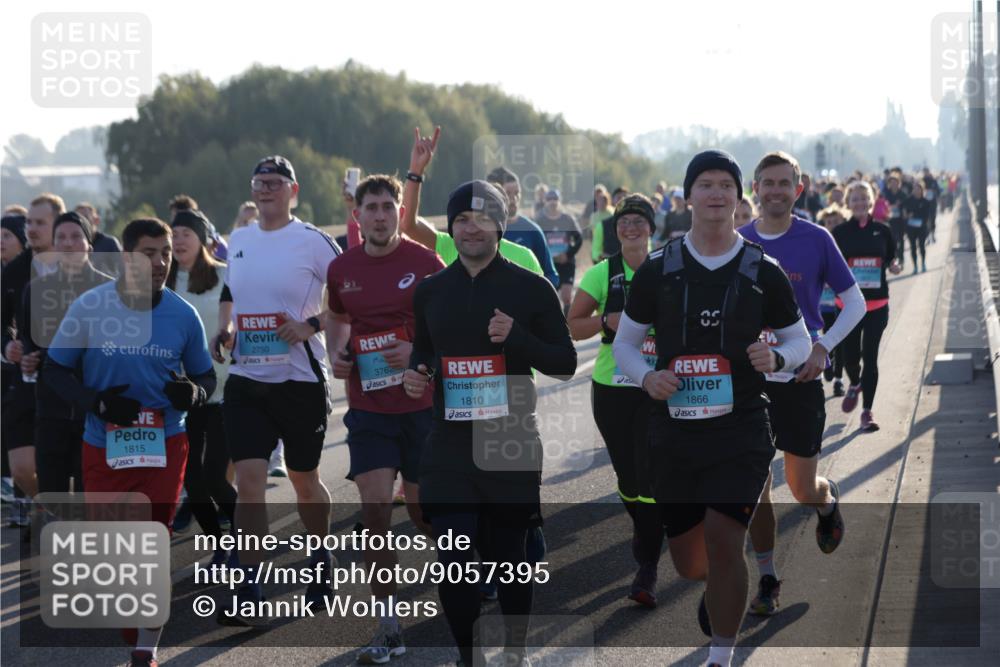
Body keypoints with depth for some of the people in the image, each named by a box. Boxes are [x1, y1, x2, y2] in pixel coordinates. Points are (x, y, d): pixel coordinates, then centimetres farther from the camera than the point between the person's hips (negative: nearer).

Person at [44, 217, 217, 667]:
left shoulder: (183, 315, -2)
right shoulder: (89, 308, -7)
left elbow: (206, 377, 9)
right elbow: (55, 370, 0)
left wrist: (193, 392, -15)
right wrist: (96, 402, -16)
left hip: (164, 445, 0)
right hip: (103, 446, 0)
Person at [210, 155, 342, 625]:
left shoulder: (313, 241, -8)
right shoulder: (238, 241, 9)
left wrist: (310, 325, -18)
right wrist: (224, 331, 8)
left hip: (300, 378, -3)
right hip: (246, 379, 4)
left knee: (304, 479, 11)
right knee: (249, 480, -8)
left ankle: (322, 562, 37)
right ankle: (248, 595, -8)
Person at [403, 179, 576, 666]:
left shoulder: (531, 289, 0)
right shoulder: (431, 292, 9)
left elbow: (566, 364, 0)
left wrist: (516, 337, -16)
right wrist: (415, 376, 0)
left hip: (511, 443, -2)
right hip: (450, 444, 2)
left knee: (509, 557, 7)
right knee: (453, 562, -6)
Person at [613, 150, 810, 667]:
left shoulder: (763, 272, 1)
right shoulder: (657, 269, 2)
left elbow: (799, 339, 12)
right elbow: (624, 342, 10)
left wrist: (776, 358, -12)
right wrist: (646, 377, -11)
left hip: (741, 430, -2)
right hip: (674, 428, 2)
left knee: (722, 543, -16)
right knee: (688, 561, 9)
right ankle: (719, 589, 46)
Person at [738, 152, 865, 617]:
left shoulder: (816, 240, -4)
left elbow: (855, 303, 2)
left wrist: (823, 347, -10)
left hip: (801, 377, -2)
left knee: (803, 489, 4)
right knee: (755, 484, -1)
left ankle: (828, 502, 40)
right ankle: (767, 580, 10)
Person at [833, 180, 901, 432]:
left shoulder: (882, 231, 3)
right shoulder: (840, 233, 0)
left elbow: (892, 260, 12)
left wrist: (894, 266, -9)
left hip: (877, 304, 0)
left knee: (870, 357, -2)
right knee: (850, 355, 5)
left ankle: (867, 411, 5)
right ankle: (854, 385, 41)